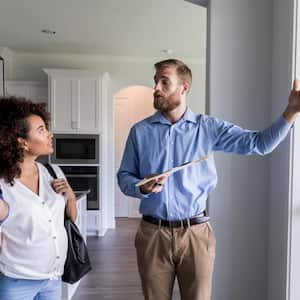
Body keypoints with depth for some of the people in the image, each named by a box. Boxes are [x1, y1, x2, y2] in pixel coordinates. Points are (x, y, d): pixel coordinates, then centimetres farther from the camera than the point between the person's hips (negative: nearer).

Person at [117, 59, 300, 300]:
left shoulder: (209, 127, -1)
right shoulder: (140, 131, 2)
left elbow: (260, 143, -6)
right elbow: (124, 177, 6)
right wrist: (142, 187, -14)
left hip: (196, 234, -1)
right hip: (152, 234, 1)